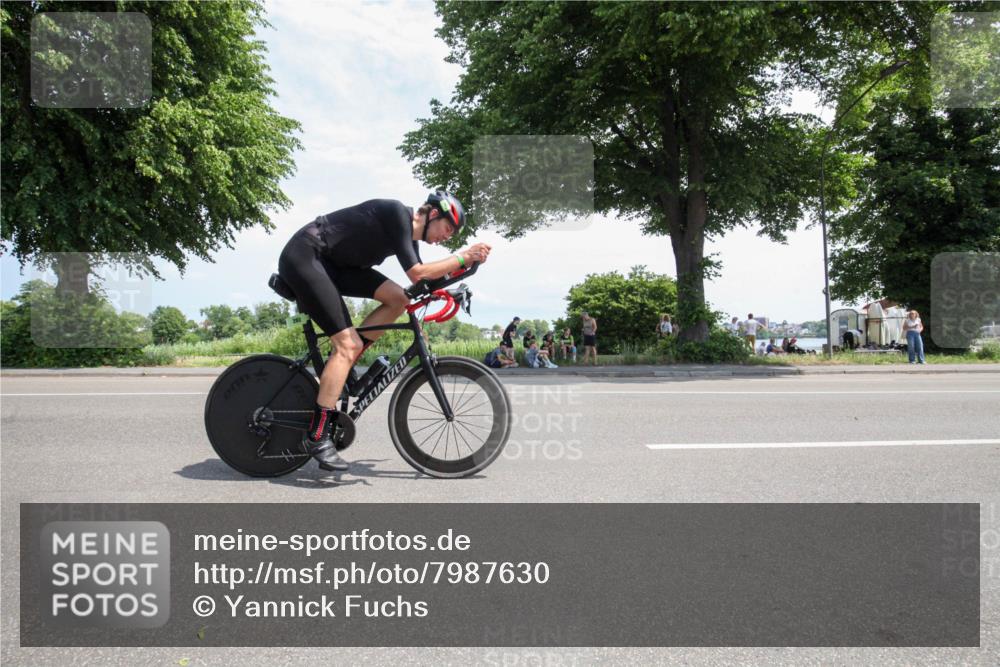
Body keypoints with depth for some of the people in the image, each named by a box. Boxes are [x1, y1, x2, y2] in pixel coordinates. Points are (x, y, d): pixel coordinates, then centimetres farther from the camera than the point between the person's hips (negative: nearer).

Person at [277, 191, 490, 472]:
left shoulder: (410, 236, 10)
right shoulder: (398, 213, -17)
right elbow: (417, 273, -24)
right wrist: (463, 258, -18)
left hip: (333, 264, 9)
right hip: (304, 255, -9)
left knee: (398, 298, -4)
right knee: (348, 344, -17)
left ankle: (339, 367, 2)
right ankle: (316, 436, -14)